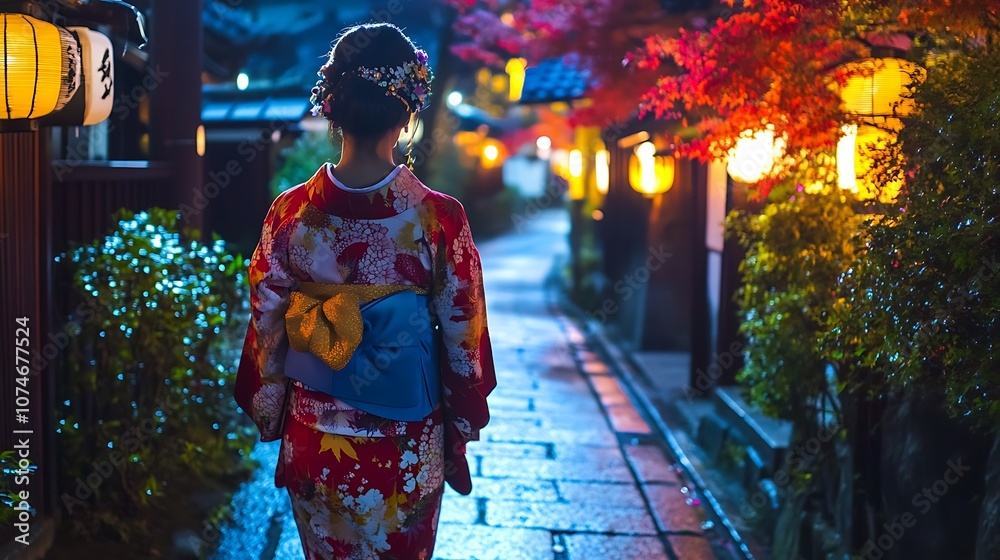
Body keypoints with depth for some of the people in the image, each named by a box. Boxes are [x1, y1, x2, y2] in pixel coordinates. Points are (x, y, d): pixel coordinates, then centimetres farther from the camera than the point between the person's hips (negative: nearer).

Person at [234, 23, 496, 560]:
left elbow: (267, 328, -3)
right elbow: (461, 336, -8)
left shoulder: (291, 212, -11)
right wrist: (459, 432, 6)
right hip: (406, 448, -1)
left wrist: (269, 417, 12)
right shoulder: (439, 217, -16)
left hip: (315, 440, 2)